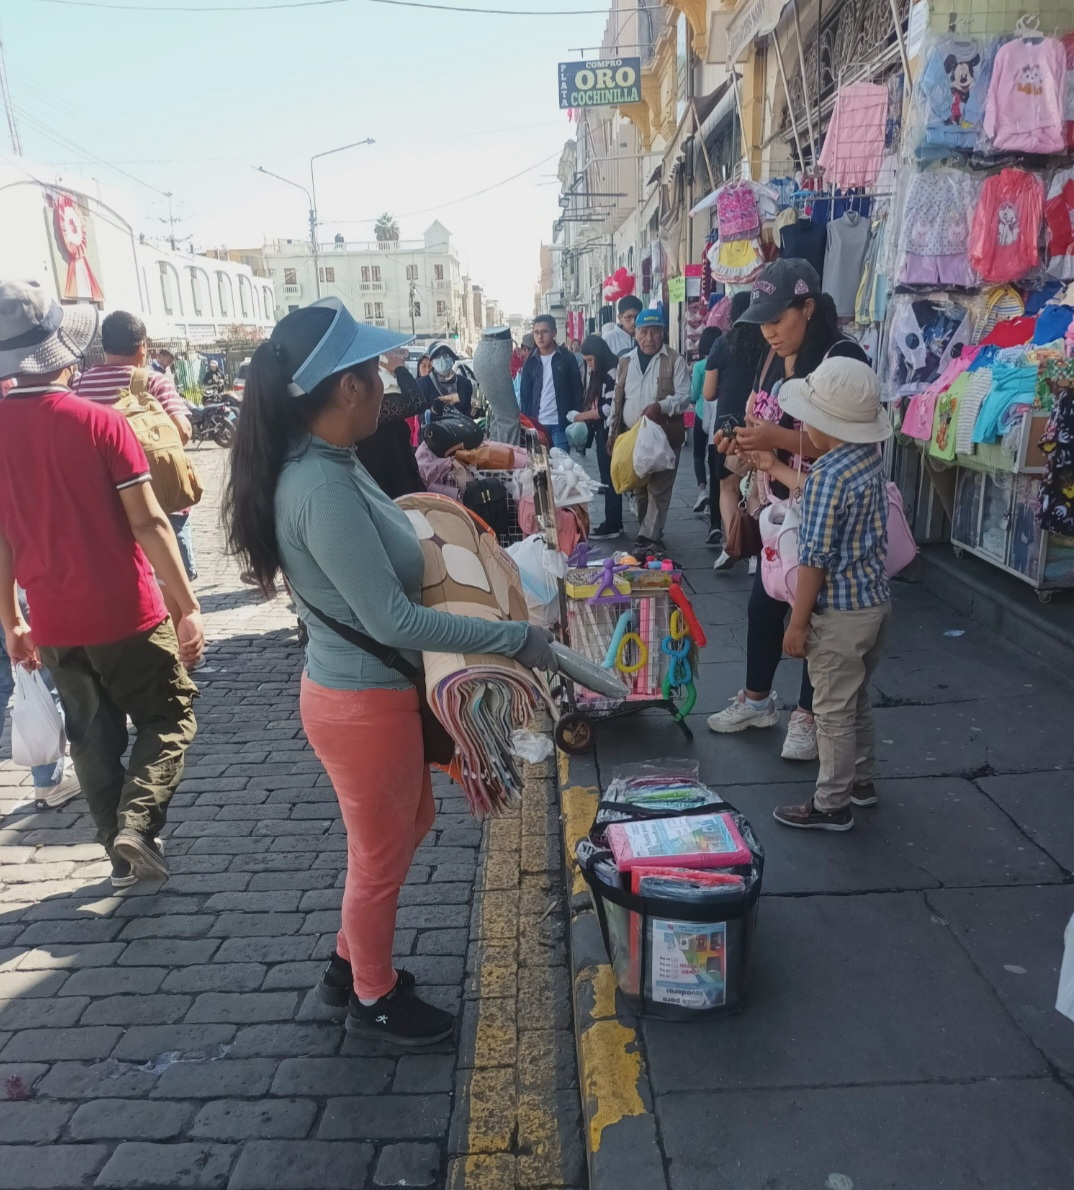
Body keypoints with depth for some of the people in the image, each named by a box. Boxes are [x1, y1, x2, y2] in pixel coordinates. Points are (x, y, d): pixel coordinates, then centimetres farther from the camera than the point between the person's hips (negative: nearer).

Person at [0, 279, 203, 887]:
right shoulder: (100, 422, -14)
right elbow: (147, 524, -16)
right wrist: (189, 607, -12)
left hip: (52, 624, 5)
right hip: (126, 614, -5)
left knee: (93, 737, 18)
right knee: (169, 719, 12)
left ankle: (123, 854, 26)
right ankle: (136, 823, -6)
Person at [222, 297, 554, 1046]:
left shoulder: (329, 464, 2)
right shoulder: (324, 488, -29)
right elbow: (392, 620, -29)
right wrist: (516, 638, -23)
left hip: (371, 689, 10)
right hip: (364, 702, -10)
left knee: (411, 823, 27)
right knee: (381, 856, 13)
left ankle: (350, 962, 47)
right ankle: (374, 998, 40)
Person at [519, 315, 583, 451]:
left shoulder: (567, 358, 1)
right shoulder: (530, 362, 9)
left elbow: (577, 390, 0)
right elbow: (525, 395, 9)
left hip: (561, 423, -2)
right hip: (537, 423, 3)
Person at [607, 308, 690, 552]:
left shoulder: (675, 360, -3)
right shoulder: (626, 361, 11)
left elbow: (684, 396, -9)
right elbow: (617, 399, 15)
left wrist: (660, 406, -26)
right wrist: (612, 432, 11)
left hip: (664, 436, -5)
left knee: (658, 488, -6)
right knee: (639, 487, 12)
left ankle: (648, 537, -6)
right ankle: (650, 531, 25)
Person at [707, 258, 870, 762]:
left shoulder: (843, 359, -17)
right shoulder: (773, 360, 7)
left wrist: (778, 438, -30)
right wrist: (741, 442, -5)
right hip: (781, 506, 7)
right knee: (763, 602, 14)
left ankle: (808, 715, 21)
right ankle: (757, 700, 32)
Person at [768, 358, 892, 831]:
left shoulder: (828, 475, -23)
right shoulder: (869, 456, 2)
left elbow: (815, 559, -22)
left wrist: (797, 623, -15)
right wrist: (776, 468, 25)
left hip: (840, 612, -9)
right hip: (875, 599, 9)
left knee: (833, 710, 5)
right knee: (856, 698, 23)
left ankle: (831, 805, 18)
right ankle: (861, 780, 38)